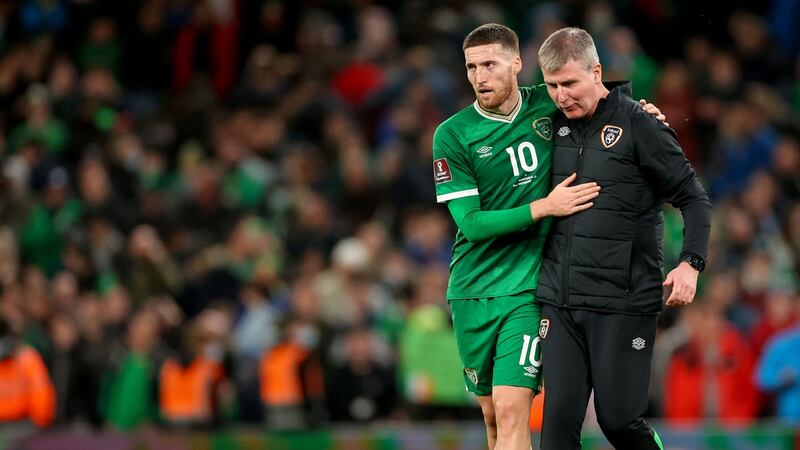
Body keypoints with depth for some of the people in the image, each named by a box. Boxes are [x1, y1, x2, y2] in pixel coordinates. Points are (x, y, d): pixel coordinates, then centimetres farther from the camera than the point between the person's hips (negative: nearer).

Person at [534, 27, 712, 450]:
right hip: (560, 302, 5)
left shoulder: (638, 124, -6)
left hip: (623, 304, -5)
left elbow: (692, 197, -5)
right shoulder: (555, 124, 9)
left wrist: (691, 263, -16)